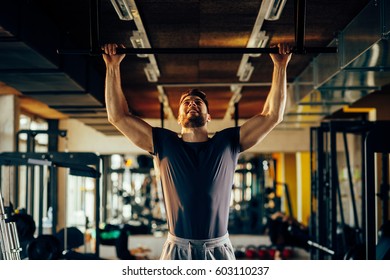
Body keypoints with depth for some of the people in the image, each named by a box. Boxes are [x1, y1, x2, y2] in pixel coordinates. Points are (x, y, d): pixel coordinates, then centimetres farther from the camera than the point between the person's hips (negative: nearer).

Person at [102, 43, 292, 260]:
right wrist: (113, 66, 6)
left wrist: (280, 66, 7)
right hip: (177, 251, 0)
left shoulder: (227, 143, 10)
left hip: (219, 250, 0)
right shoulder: (165, 144, 10)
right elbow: (118, 116, 9)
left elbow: (272, 116, 9)